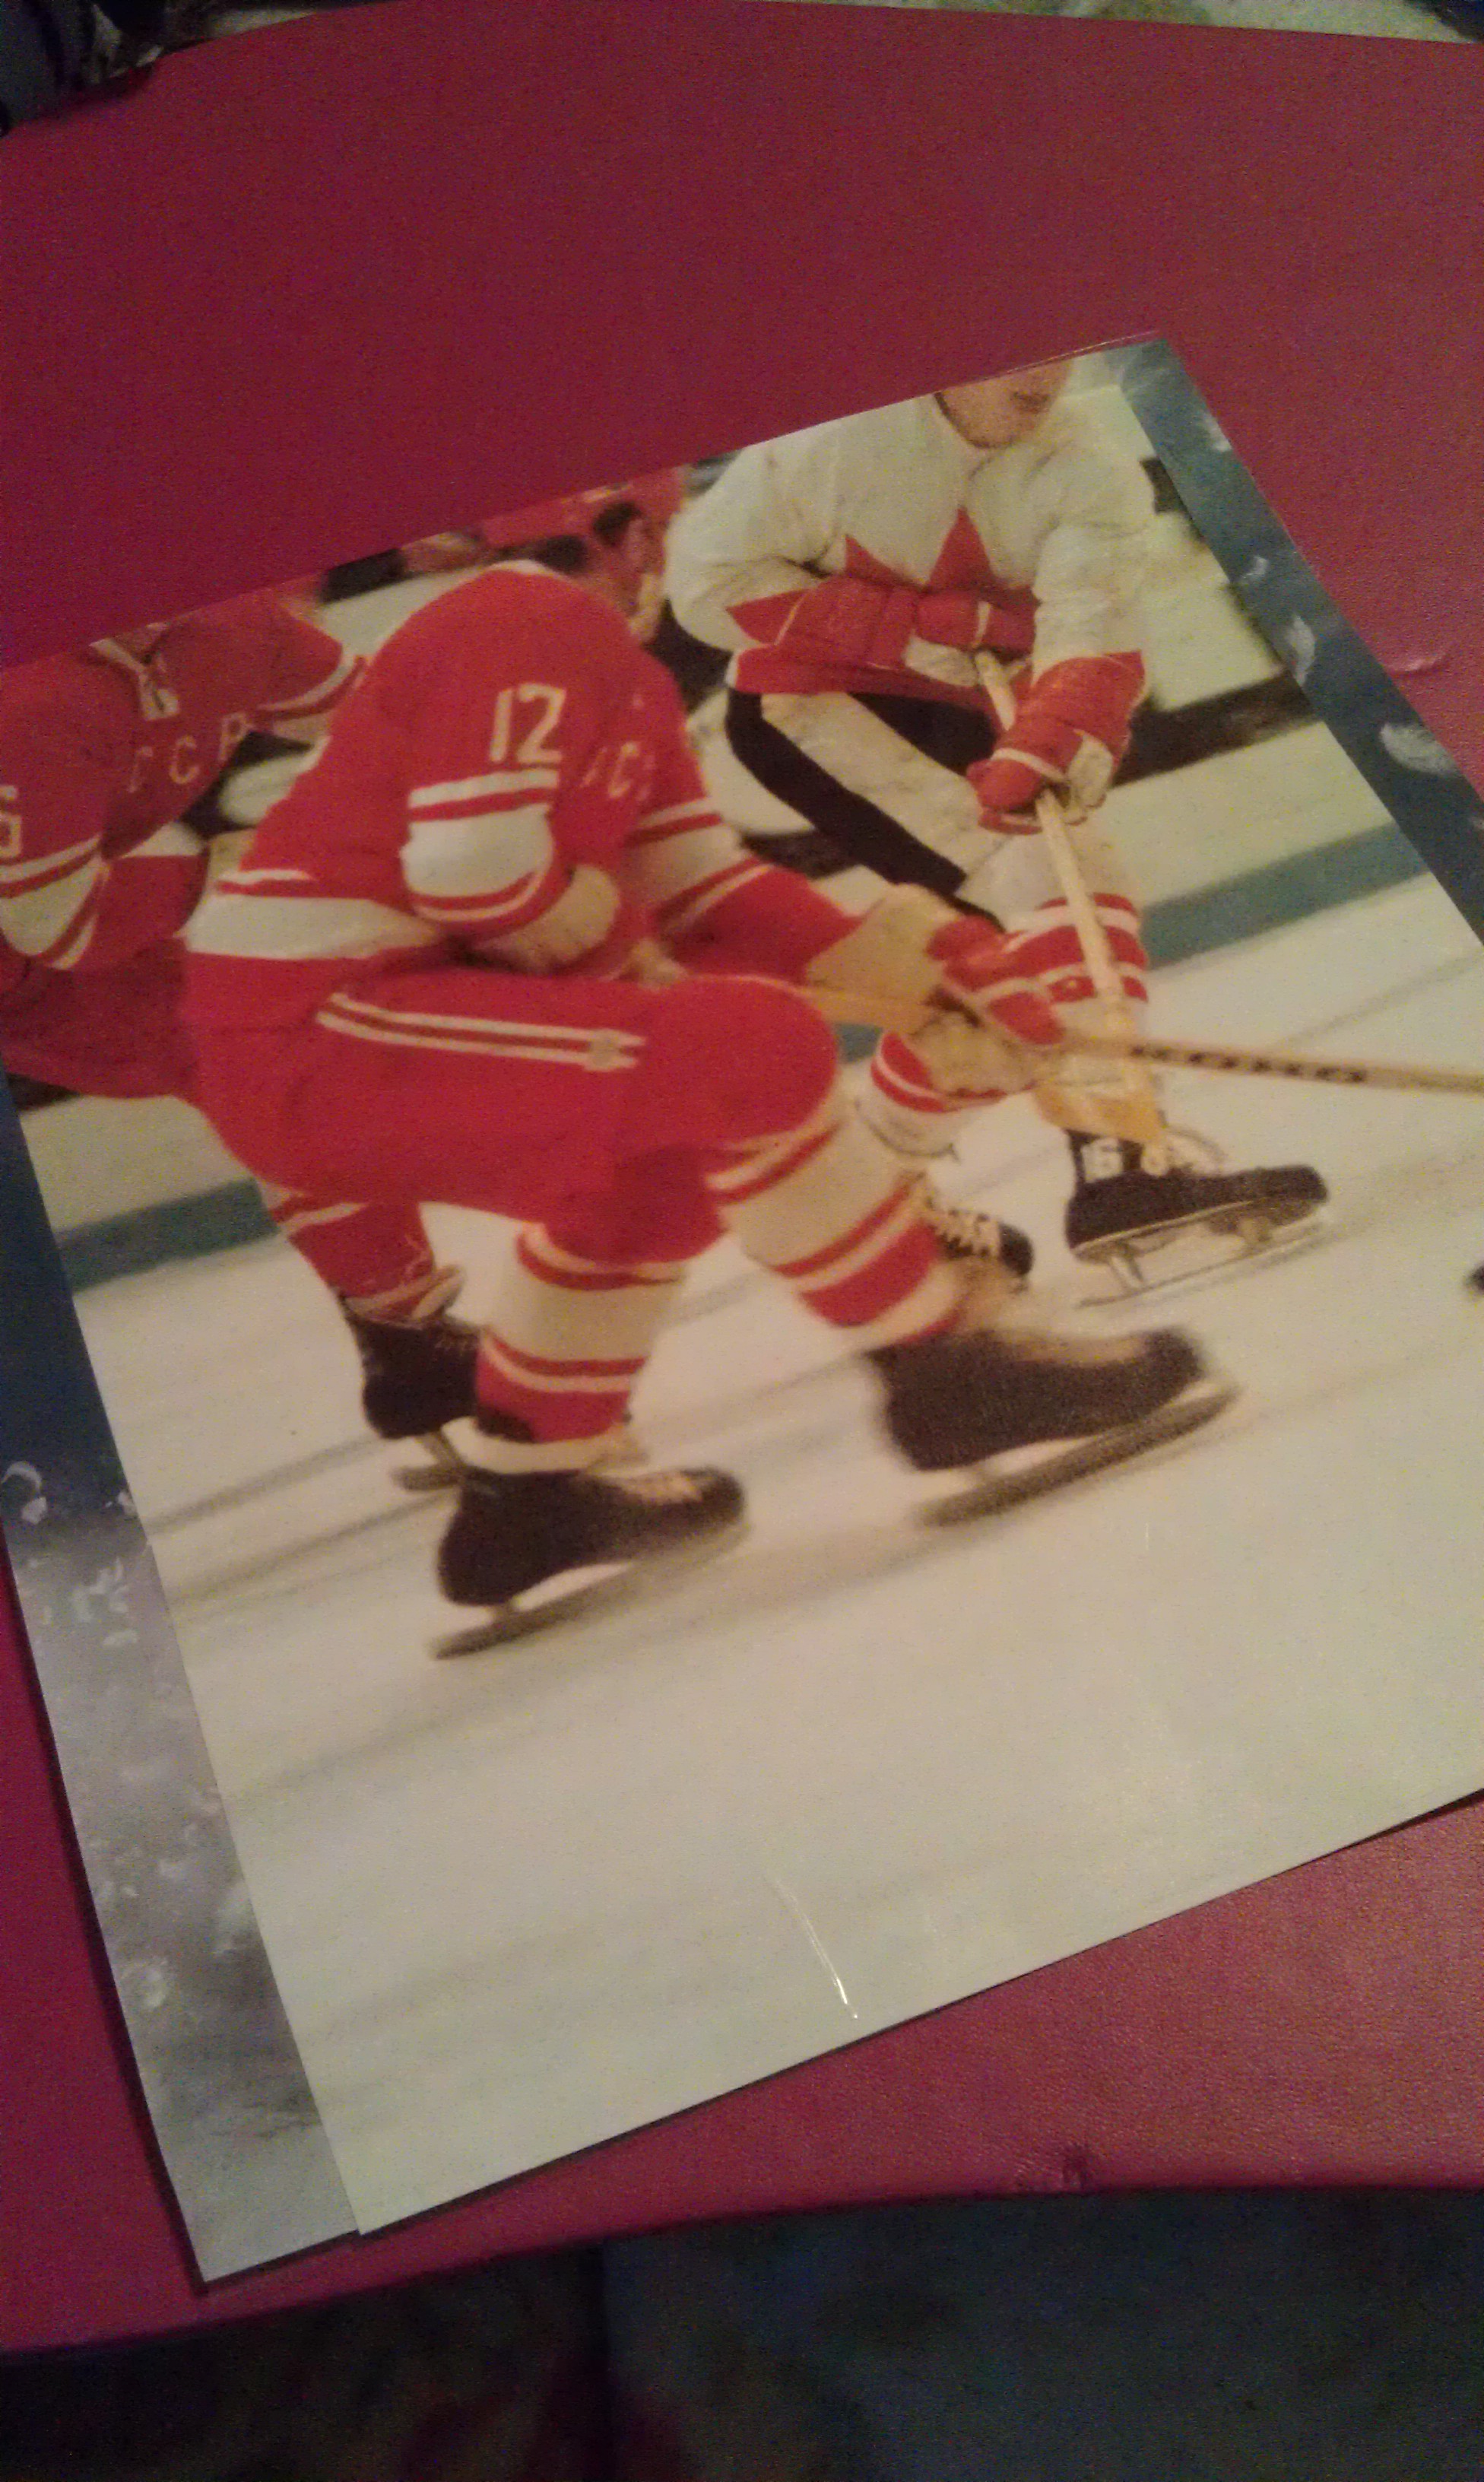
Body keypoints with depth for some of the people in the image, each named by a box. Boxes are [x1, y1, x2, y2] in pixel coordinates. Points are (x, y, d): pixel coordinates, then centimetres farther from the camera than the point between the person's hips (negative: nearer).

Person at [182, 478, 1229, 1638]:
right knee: (756, 1046, -20)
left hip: (321, 1031, 10)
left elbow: (707, 886, 15)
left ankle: (529, 1493, 27)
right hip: (315, 1031, -10)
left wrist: (929, 967, 5)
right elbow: (477, 861, -21)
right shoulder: (535, 621, -9)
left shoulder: (623, 674, 21)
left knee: (662, 1166, 23)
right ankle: (946, 1365, -8)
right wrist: (627, 954, -3)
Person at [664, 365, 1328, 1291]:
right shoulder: (838, 433, -16)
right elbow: (709, 578, -18)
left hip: (956, 726, 6)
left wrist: (1046, 751, -45)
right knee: (1019, 867, -25)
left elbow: (1094, 643, -23)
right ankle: (1114, 1155, -34)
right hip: (805, 705, -6)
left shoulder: (1095, 481, -8)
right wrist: (916, 626, -22)